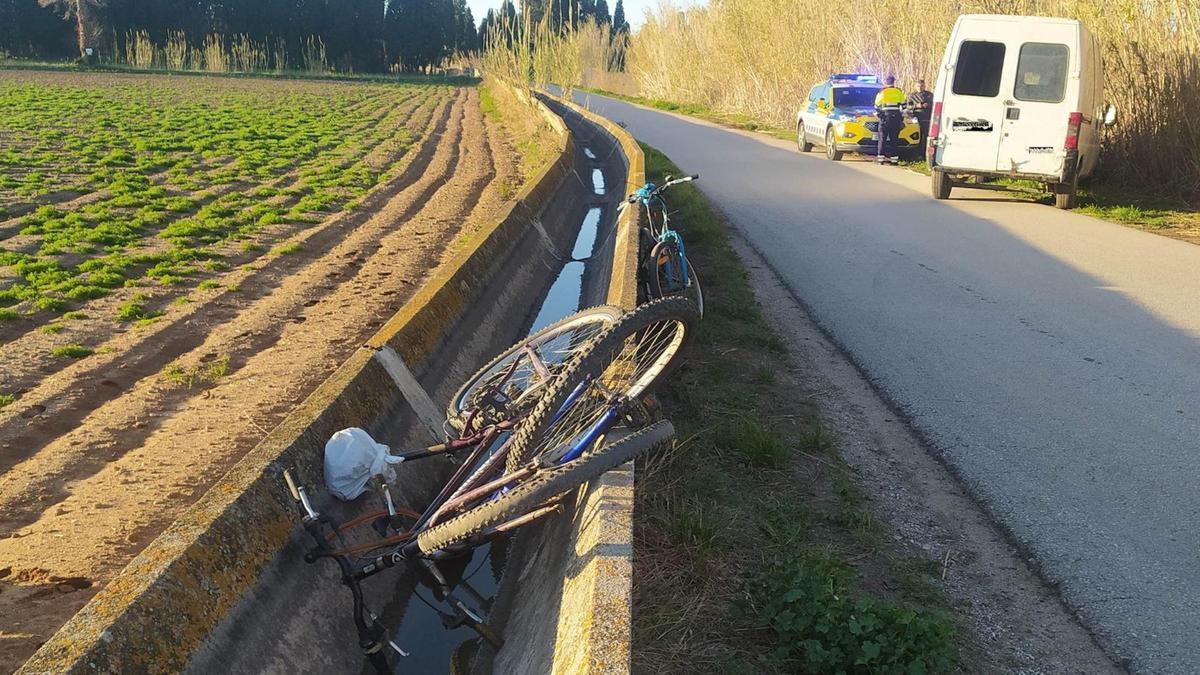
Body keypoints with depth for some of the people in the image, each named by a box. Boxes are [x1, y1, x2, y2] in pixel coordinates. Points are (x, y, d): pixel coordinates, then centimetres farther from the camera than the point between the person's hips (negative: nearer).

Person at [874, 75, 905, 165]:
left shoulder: (881, 92, 3)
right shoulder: (899, 92, 7)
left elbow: (876, 107, 8)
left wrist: (879, 115, 21)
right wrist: (902, 118, 19)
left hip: (885, 118, -1)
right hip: (896, 118, 1)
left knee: (882, 139, 2)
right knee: (894, 140, 4)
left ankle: (880, 158, -5)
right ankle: (894, 159, 0)